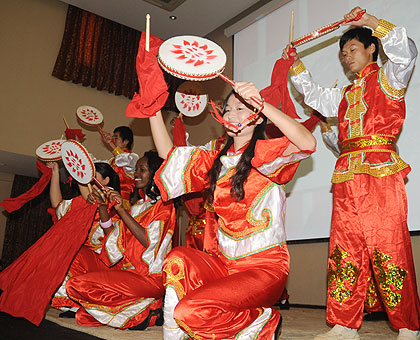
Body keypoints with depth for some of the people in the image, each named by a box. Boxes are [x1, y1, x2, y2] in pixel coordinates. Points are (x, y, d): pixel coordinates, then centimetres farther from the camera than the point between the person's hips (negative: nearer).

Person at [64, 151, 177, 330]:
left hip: (150, 278, -8)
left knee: (78, 285, -17)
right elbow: (115, 238, 14)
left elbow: (148, 241, -17)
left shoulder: (164, 205, -3)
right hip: (128, 271, 8)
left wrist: (121, 209, -17)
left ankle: (146, 312, -10)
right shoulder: (138, 205, 20)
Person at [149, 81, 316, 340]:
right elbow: (167, 152, 14)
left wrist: (261, 103, -34)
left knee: (190, 311, -22)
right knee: (177, 259, -23)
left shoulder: (265, 154, -6)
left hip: (264, 266, -6)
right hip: (225, 262, 6)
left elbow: (308, 143, -27)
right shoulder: (217, 161, 14)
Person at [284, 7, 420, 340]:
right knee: (345, 249, 2)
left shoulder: (388, 78, 11)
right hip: (347, 175, 6)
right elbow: (316, 97, 38)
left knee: (388, 247, -10)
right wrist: (297, 67, 31)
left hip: (380, 170, -6)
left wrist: (373, 22, -7)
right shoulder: (345, 94, 29)